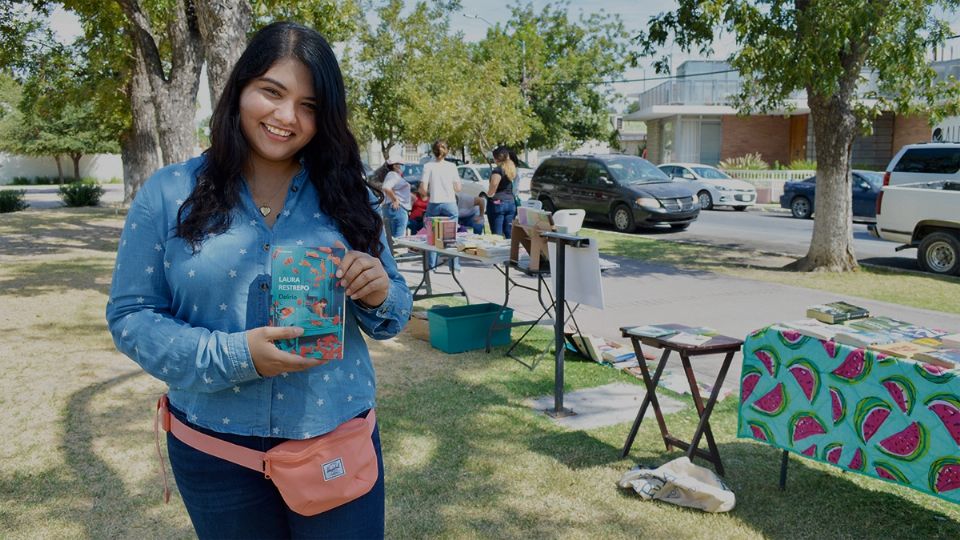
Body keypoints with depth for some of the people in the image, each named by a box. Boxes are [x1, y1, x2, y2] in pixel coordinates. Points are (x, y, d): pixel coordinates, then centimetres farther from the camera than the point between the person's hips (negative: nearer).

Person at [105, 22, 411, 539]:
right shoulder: (169, 193, -5)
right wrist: (232, 356, -20)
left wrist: (381, 295, -19)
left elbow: (391, 315, 5)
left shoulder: (346, 196, 0)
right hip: (216, 449, 0)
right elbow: (129, 317, -5)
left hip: (337, 438, 1)